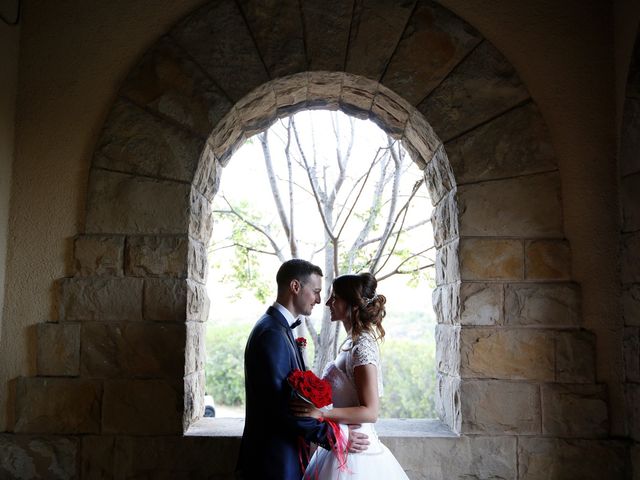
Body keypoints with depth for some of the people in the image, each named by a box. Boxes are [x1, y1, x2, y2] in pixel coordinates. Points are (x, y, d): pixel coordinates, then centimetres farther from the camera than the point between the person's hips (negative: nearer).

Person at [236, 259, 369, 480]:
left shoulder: (278, 327, 10)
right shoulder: (272, 333, -22)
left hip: (282, 455, 9)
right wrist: (333, 437, -21)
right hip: (275, 462, -9)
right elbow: (283, 406, -25)